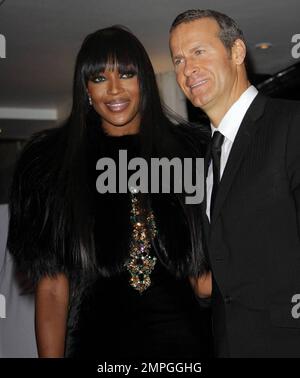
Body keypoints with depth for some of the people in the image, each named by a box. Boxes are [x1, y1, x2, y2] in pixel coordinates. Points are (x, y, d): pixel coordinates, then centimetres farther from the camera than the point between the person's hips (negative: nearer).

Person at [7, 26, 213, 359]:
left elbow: (207, 280, 6)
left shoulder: (188, 149, 2)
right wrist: (51, 354, -12)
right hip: (99, 344, -1)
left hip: (184, 340, 1)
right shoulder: (53, 162, -1)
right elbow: (52, 287, -6)